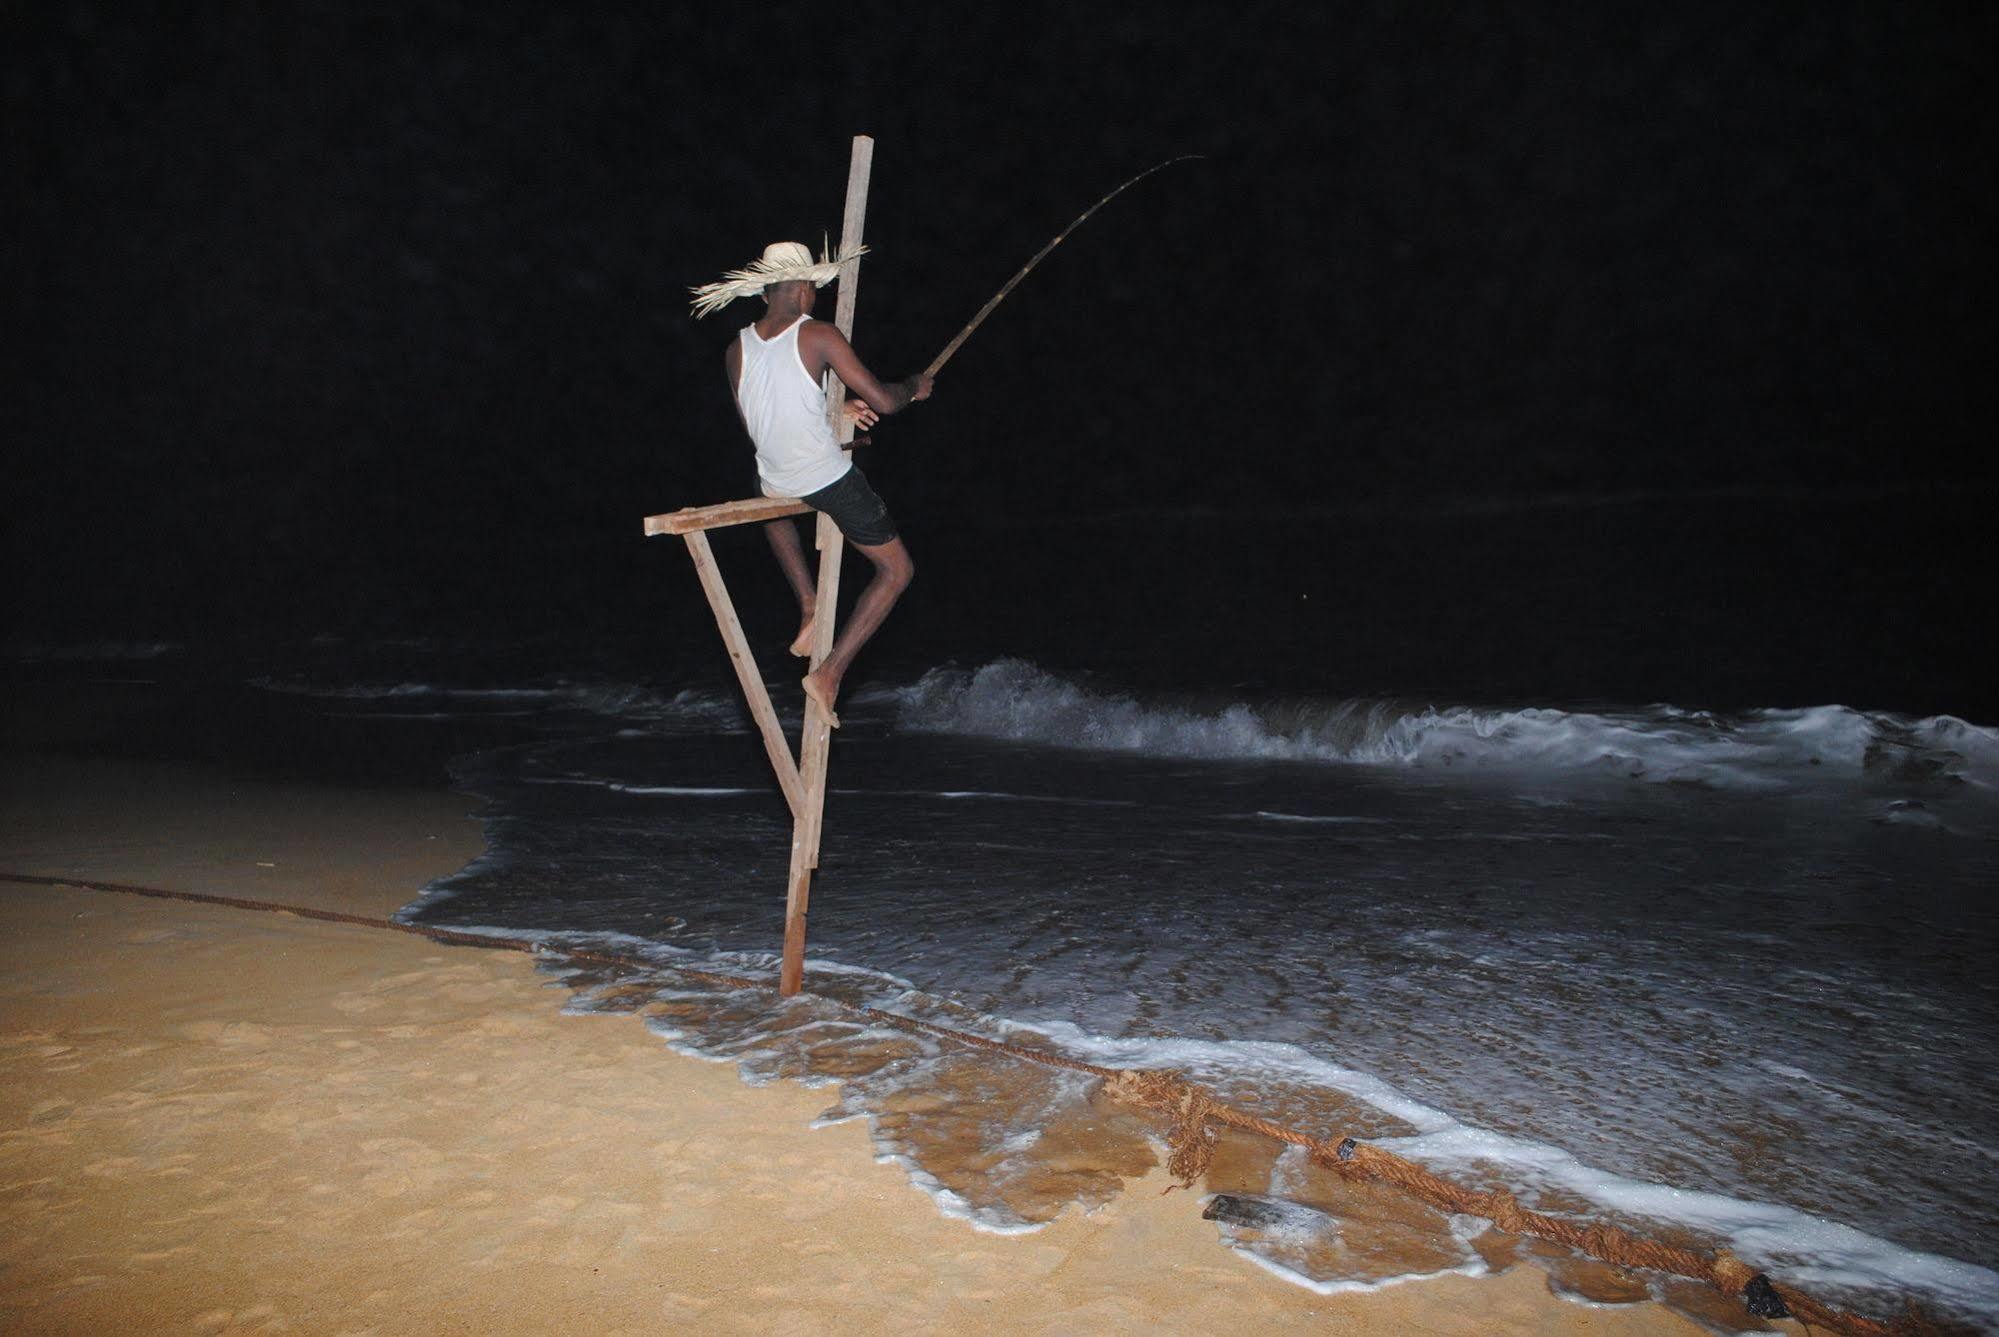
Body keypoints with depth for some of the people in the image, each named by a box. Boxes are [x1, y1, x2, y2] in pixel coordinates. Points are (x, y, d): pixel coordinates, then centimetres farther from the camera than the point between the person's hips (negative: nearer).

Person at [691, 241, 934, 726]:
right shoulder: (818, 336, -12)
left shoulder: (737, 349, 3)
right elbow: (883, 401, -14)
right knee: (896, 570, 10)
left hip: (776, 482, 5)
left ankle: (808, 613, 32)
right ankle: (830, 673, 1)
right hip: (830, 480, -5)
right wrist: (913, 386, 8)